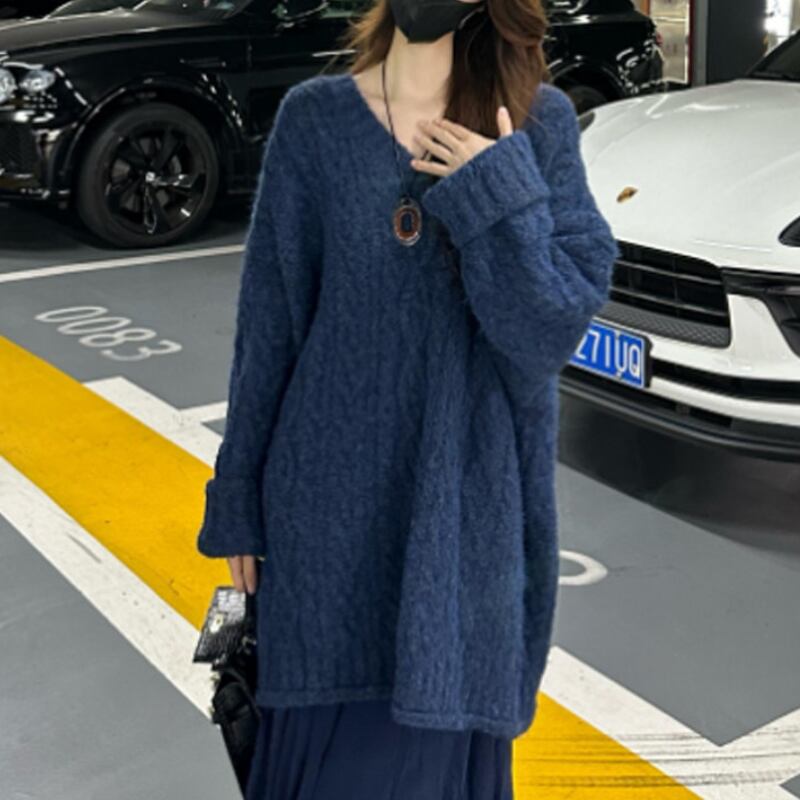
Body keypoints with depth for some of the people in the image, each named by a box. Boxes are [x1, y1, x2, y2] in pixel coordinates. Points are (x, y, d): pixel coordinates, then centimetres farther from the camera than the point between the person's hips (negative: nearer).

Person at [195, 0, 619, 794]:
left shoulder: (541, 122, -2)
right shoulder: (314, 118, -3)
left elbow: (554, 330, -8)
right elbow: (267, 325, 1)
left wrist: (499, 194, -19)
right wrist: (240, 501, 3)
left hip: (471, 508, 1)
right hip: (331, 500, 0)